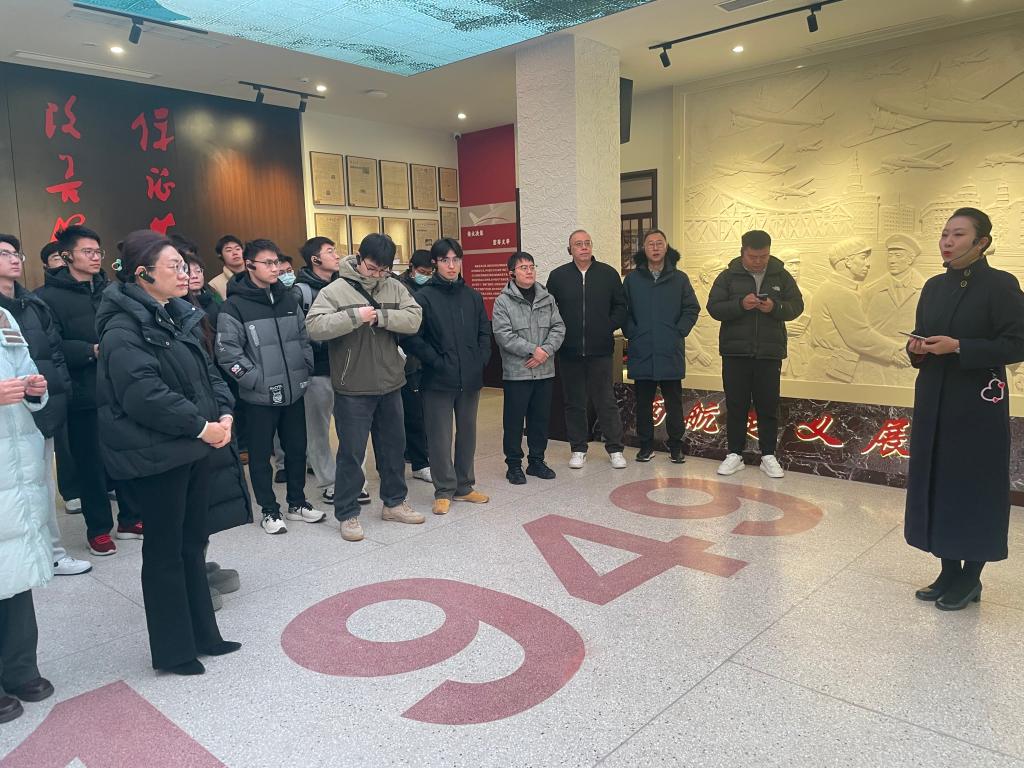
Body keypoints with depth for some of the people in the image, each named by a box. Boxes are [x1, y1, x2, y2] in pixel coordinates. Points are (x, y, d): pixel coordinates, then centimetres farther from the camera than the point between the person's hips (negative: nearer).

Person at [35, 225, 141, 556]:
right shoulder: (50, 296, -4)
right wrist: (92, 351, -20)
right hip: (85, 394, -4)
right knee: (92, 463, 5)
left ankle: (130, 519, 27)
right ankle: (99, 528, 20)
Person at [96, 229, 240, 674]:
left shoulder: (177, 316, 10)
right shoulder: (124, 325, -16)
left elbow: (206, 371, 13)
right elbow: (144, 393, -26)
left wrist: (224, 413, -3)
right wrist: (201, 426, -20)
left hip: (193, 447, 8)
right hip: (155, 455, -8)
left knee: (192, 544, 17)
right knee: (165, 551, 4)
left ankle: (201, 634, 31)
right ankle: (172, 651, 20)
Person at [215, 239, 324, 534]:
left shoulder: (288, 299, 8)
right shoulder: (235, 306, -10)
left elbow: (303, 337, 14)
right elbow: (227, 351, -13)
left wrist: (305, 369, 5)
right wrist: (255, 379, -15)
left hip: (293, 391, 5)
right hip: (260, 397, -5)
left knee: (297, 449, 14)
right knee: (261, 454, 6)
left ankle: (297, 503, 30)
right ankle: (270, 510, 21)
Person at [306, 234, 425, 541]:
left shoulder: (395, 288, 4)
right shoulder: (335, 290, -9)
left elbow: (414, 319, -9)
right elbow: (314, 326, -20)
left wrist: (379, 316, -22)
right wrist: (355, 316, -27)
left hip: (390, 385, 5)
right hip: (353, 389, -5)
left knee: (393, 446, 17)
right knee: (352, 452, 3)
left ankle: (394, 502, 34)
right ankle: (347, 513, 17)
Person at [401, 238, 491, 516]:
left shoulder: (472, 296, 9)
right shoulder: (424, 297, -7)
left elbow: (484, 331, 16)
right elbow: (411, 338, -11)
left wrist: (481, 360, 3)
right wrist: (437, 362, -13)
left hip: (470, 379, 5)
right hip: (438, 380, -5)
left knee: (468, 433, 14)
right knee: (440, 437, 2)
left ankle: (464, 486, 28)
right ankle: (444, 490, 16)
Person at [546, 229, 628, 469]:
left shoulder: (608, 274, 3)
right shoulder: (557, 276, 2)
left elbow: (620, 307, 8)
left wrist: (609, 327, -4)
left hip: (600, 350, 0)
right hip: (569, 352, 1)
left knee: (606, 400, 5)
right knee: (574, 402, 9)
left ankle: (615, 448, 16)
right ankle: (578, 448, 21)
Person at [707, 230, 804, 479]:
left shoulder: (781, 275, 5)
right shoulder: (728, 276, 1)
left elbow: (796, 306, 4)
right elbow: (714, 307, -4)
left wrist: (775, 307, -16)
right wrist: (740, 304, -20)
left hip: (770, 353, 1)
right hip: (735, 353, -1)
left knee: (768, 407, 5)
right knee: (736, 406, 5)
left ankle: (768, 456, 15)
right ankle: (734, 454, 15)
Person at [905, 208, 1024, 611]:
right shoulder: (934, 287, 10)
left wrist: (958, 347, -20)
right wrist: (917, 347, -4)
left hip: (978, 404, -6)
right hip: (934, 401, 6)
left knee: (973, 488, 1)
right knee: (936, 484, 9)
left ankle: (971, 577, 16)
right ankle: (949, 570, 23)